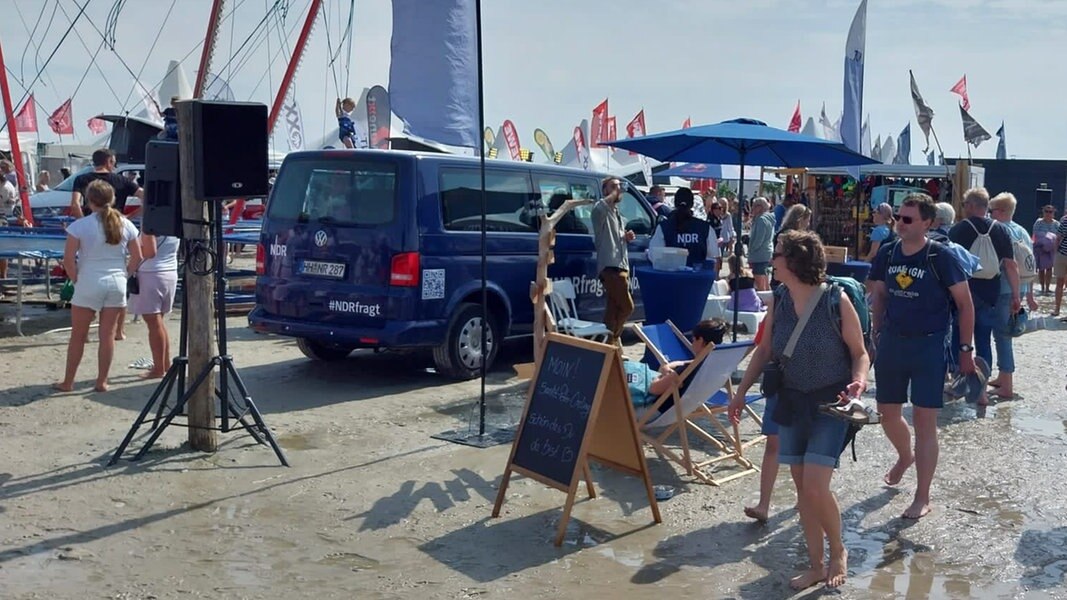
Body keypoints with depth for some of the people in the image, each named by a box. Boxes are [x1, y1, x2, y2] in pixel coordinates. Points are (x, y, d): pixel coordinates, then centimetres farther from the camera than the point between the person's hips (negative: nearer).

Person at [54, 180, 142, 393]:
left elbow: (68, 259, -10)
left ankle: (67, 381, 17)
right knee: (108, 334, 8)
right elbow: (137, 258, 4)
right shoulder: (126, 225, 0)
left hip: (88, 284, -3)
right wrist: (123, 275, 13)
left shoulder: (80, 226, -10)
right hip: (117, 284, 3)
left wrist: (76, 279, 3)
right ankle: (102, 381, 13)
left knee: (78, 335, 9)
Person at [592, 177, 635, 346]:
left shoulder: (618, 216, 24)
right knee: (627, 306, -11)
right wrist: (614, 193, -17)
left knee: (614, 307, 10)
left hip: (621, 266, 9)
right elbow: (600, 205, -32)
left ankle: (610, 340, 14)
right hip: (610, 266, -9)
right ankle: (613, 338, 2)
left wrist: (627, 237, 13)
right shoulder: (601, 211, -6)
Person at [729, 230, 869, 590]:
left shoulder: (837, 301, -15)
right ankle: (816, 564, 23)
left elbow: (859, 352, -6)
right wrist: (741, 392, 9)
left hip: (830, 402, -5)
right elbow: (764, 350, 11)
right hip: (791, 401, 5)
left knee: (815, 487, -12)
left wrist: (859, 382, -25)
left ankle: (838, 551, 15)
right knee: (801, 487, 9)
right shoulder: (778, 302, -1)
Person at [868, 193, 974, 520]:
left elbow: (965, 303, -6)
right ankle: (905, 456, 48)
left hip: (929, 345, -5)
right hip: (892, 342, 5)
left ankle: (923, 498, 7)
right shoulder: (887, 254, 2)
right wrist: (876, 336, 11)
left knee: (924, 420, -3)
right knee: (888, 413, 15)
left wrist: (966, 349, -7)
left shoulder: (941, 257, -12)